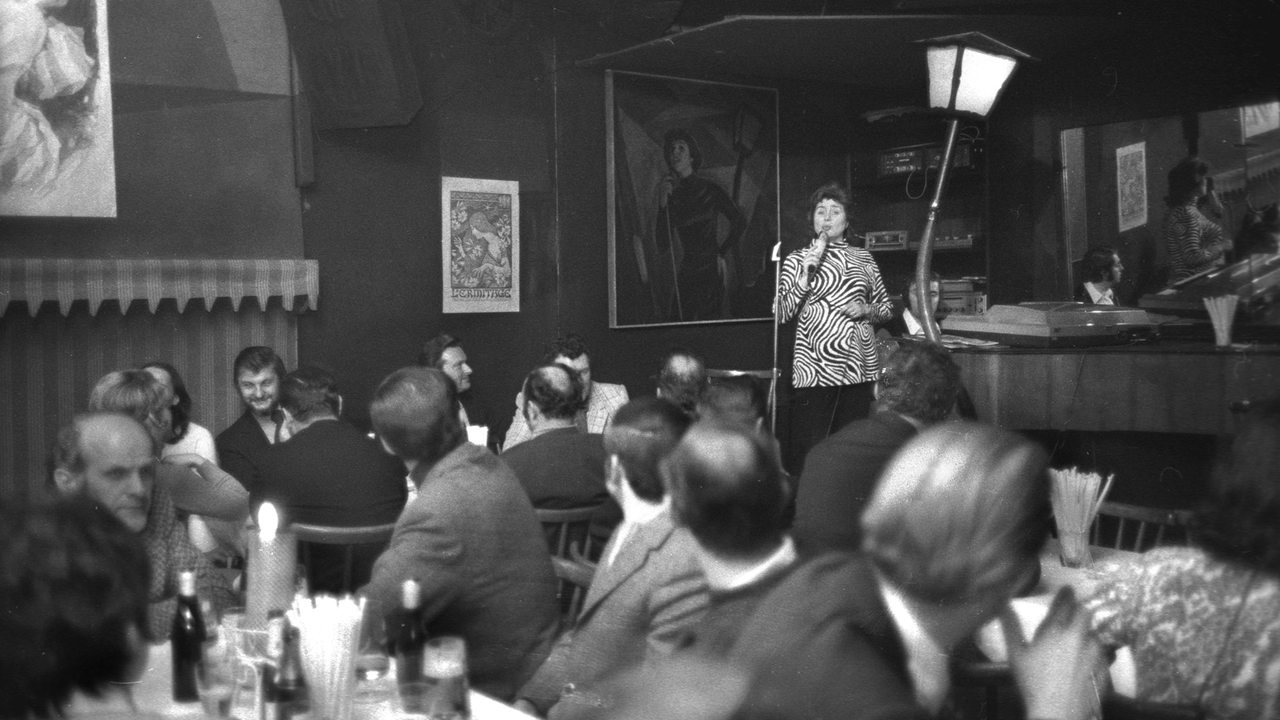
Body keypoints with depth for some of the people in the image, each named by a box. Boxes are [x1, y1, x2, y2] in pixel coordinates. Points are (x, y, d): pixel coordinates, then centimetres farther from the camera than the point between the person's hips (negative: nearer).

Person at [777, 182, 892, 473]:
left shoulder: (864, 259, 14)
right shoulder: (797, 260, 7)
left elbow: (886, 309, 21)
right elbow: (782, 314, 1)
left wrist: (866, 310, 0)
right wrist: (805, 277, -10)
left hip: (861, 364, 3)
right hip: (815, 368, -3)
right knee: (808, 449, -9)